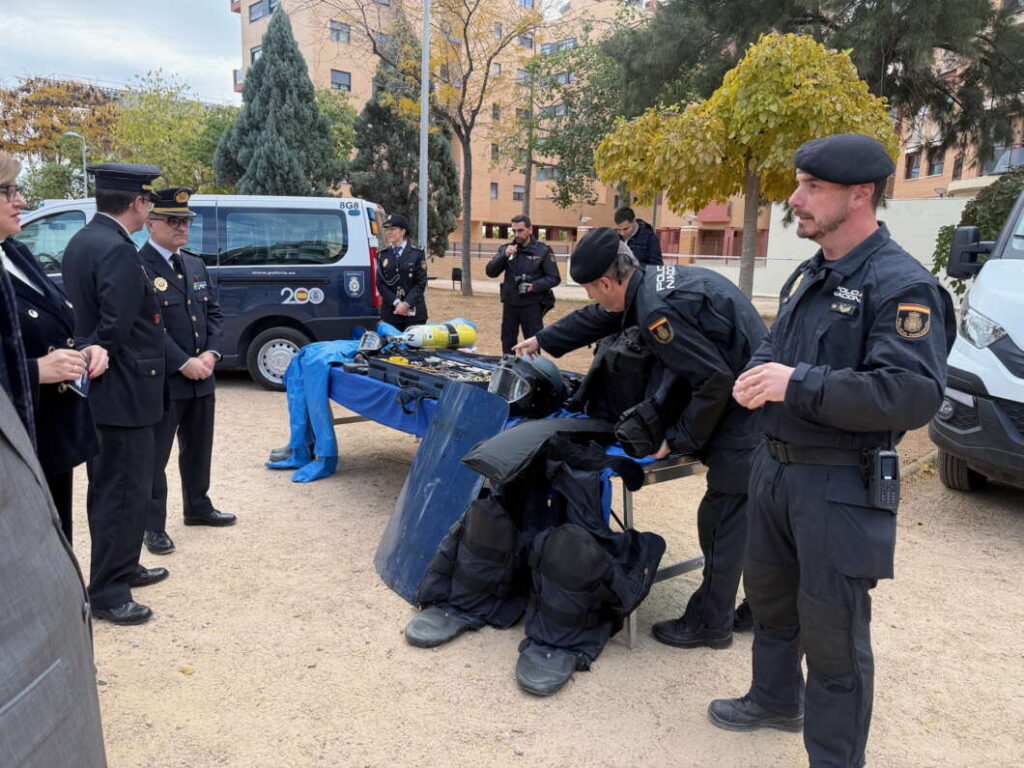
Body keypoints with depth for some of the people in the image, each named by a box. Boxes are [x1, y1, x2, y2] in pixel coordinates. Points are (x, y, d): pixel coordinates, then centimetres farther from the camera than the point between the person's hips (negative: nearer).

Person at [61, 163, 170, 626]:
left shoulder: (80, 242, 11)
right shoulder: (118, 252, -20)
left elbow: (87, 316, 13)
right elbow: (114, 329, -26)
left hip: (102, 389, 10)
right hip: (122, 392, -10)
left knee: (110, 487, 19)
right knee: (124, 492, 0)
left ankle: (122, 567, 34)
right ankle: (107, 592, 10)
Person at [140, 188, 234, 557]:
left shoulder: (196, 265, 13)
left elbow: (213, 313, 12)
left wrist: (211, 353, -4)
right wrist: (183, 363, -19)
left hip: (201, 376, 8)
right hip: (161, 379, -7)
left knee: (199, 448, 19)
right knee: (155, 455, 3)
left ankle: (198, 507, 35)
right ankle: (153, 525, 13)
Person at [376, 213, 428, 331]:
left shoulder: (417, 254, 2)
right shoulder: (383, 255, 10)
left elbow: (421, 283, -3)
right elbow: (380, 283, 4)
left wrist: (406, 304, -14)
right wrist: (396, 303, -10)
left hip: (414, 312, -2)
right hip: (390, 311, 2)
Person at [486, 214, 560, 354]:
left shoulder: (543, 251, -2)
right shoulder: (505, 249, 8)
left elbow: (554, 278, -4)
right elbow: (490, 272, 0)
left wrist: (534, 286, -19)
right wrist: (504, 256, -14)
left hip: (532, 305, -4)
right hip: (509, 305, 4)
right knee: (507, 344, 12)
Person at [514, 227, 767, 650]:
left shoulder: (658, 310, -23)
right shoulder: (654, 278, 8)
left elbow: (714, 380, -25)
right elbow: (598, 318, 23)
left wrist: (678, 440, -13)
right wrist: (543, 340, 34)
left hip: (745, 407, -10)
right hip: (757, 403, 10)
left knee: (722, 518, 1)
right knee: (749, 514, 18)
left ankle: (710, 623, 16)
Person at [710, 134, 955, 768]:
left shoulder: (901, 285, -18)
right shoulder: (809, 276, 10)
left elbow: (915, 395, -28)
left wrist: (799, 384, -27)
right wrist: (758, 373, -3)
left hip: (842, 486, -9)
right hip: (776, 467, 9)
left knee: (833, 631, 4)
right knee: (770, 595, 24)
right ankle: (776, 699, 47)